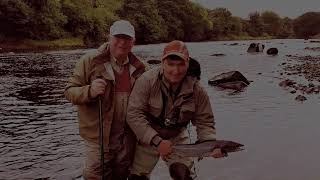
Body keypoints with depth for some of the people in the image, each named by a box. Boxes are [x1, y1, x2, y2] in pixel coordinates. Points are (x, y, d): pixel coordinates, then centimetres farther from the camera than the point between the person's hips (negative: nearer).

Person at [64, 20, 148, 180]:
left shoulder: (139, 68, 4)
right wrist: (89, 91, -30)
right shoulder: (90, 61, -8)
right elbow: (69, 91, -9)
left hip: (128, 138, 4)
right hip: (98, 137, -4)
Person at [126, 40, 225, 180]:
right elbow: (134, 114, -25)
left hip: (178, 137, 1)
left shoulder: (196, 90, -14)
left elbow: (205, 122, -6)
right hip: (147, 138, -1)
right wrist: (157, 141, -31)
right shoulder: (147, 81, -22)